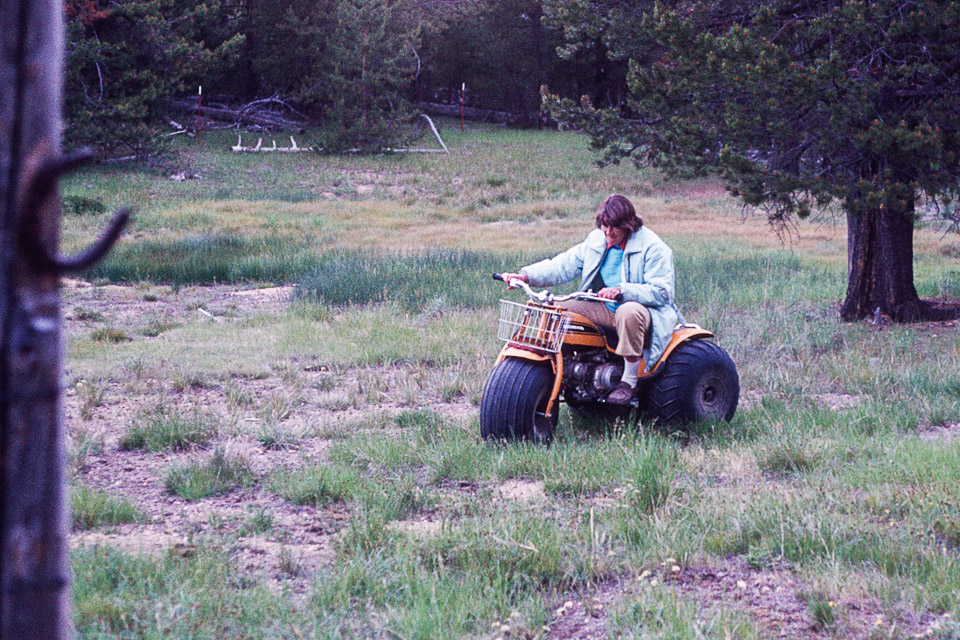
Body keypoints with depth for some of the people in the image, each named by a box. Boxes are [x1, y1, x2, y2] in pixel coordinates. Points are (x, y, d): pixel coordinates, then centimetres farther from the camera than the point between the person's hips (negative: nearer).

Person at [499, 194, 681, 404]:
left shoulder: (653, 248, -13)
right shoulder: (597, 239, 6)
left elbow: (661, 292, -21)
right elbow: (565, 265, 4)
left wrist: (621, 290, -37)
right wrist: (526, 275, -12)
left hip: (646, 311, -6)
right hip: (605, 310, 6)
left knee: (629, 311, -41)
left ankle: (630, 381, -27)